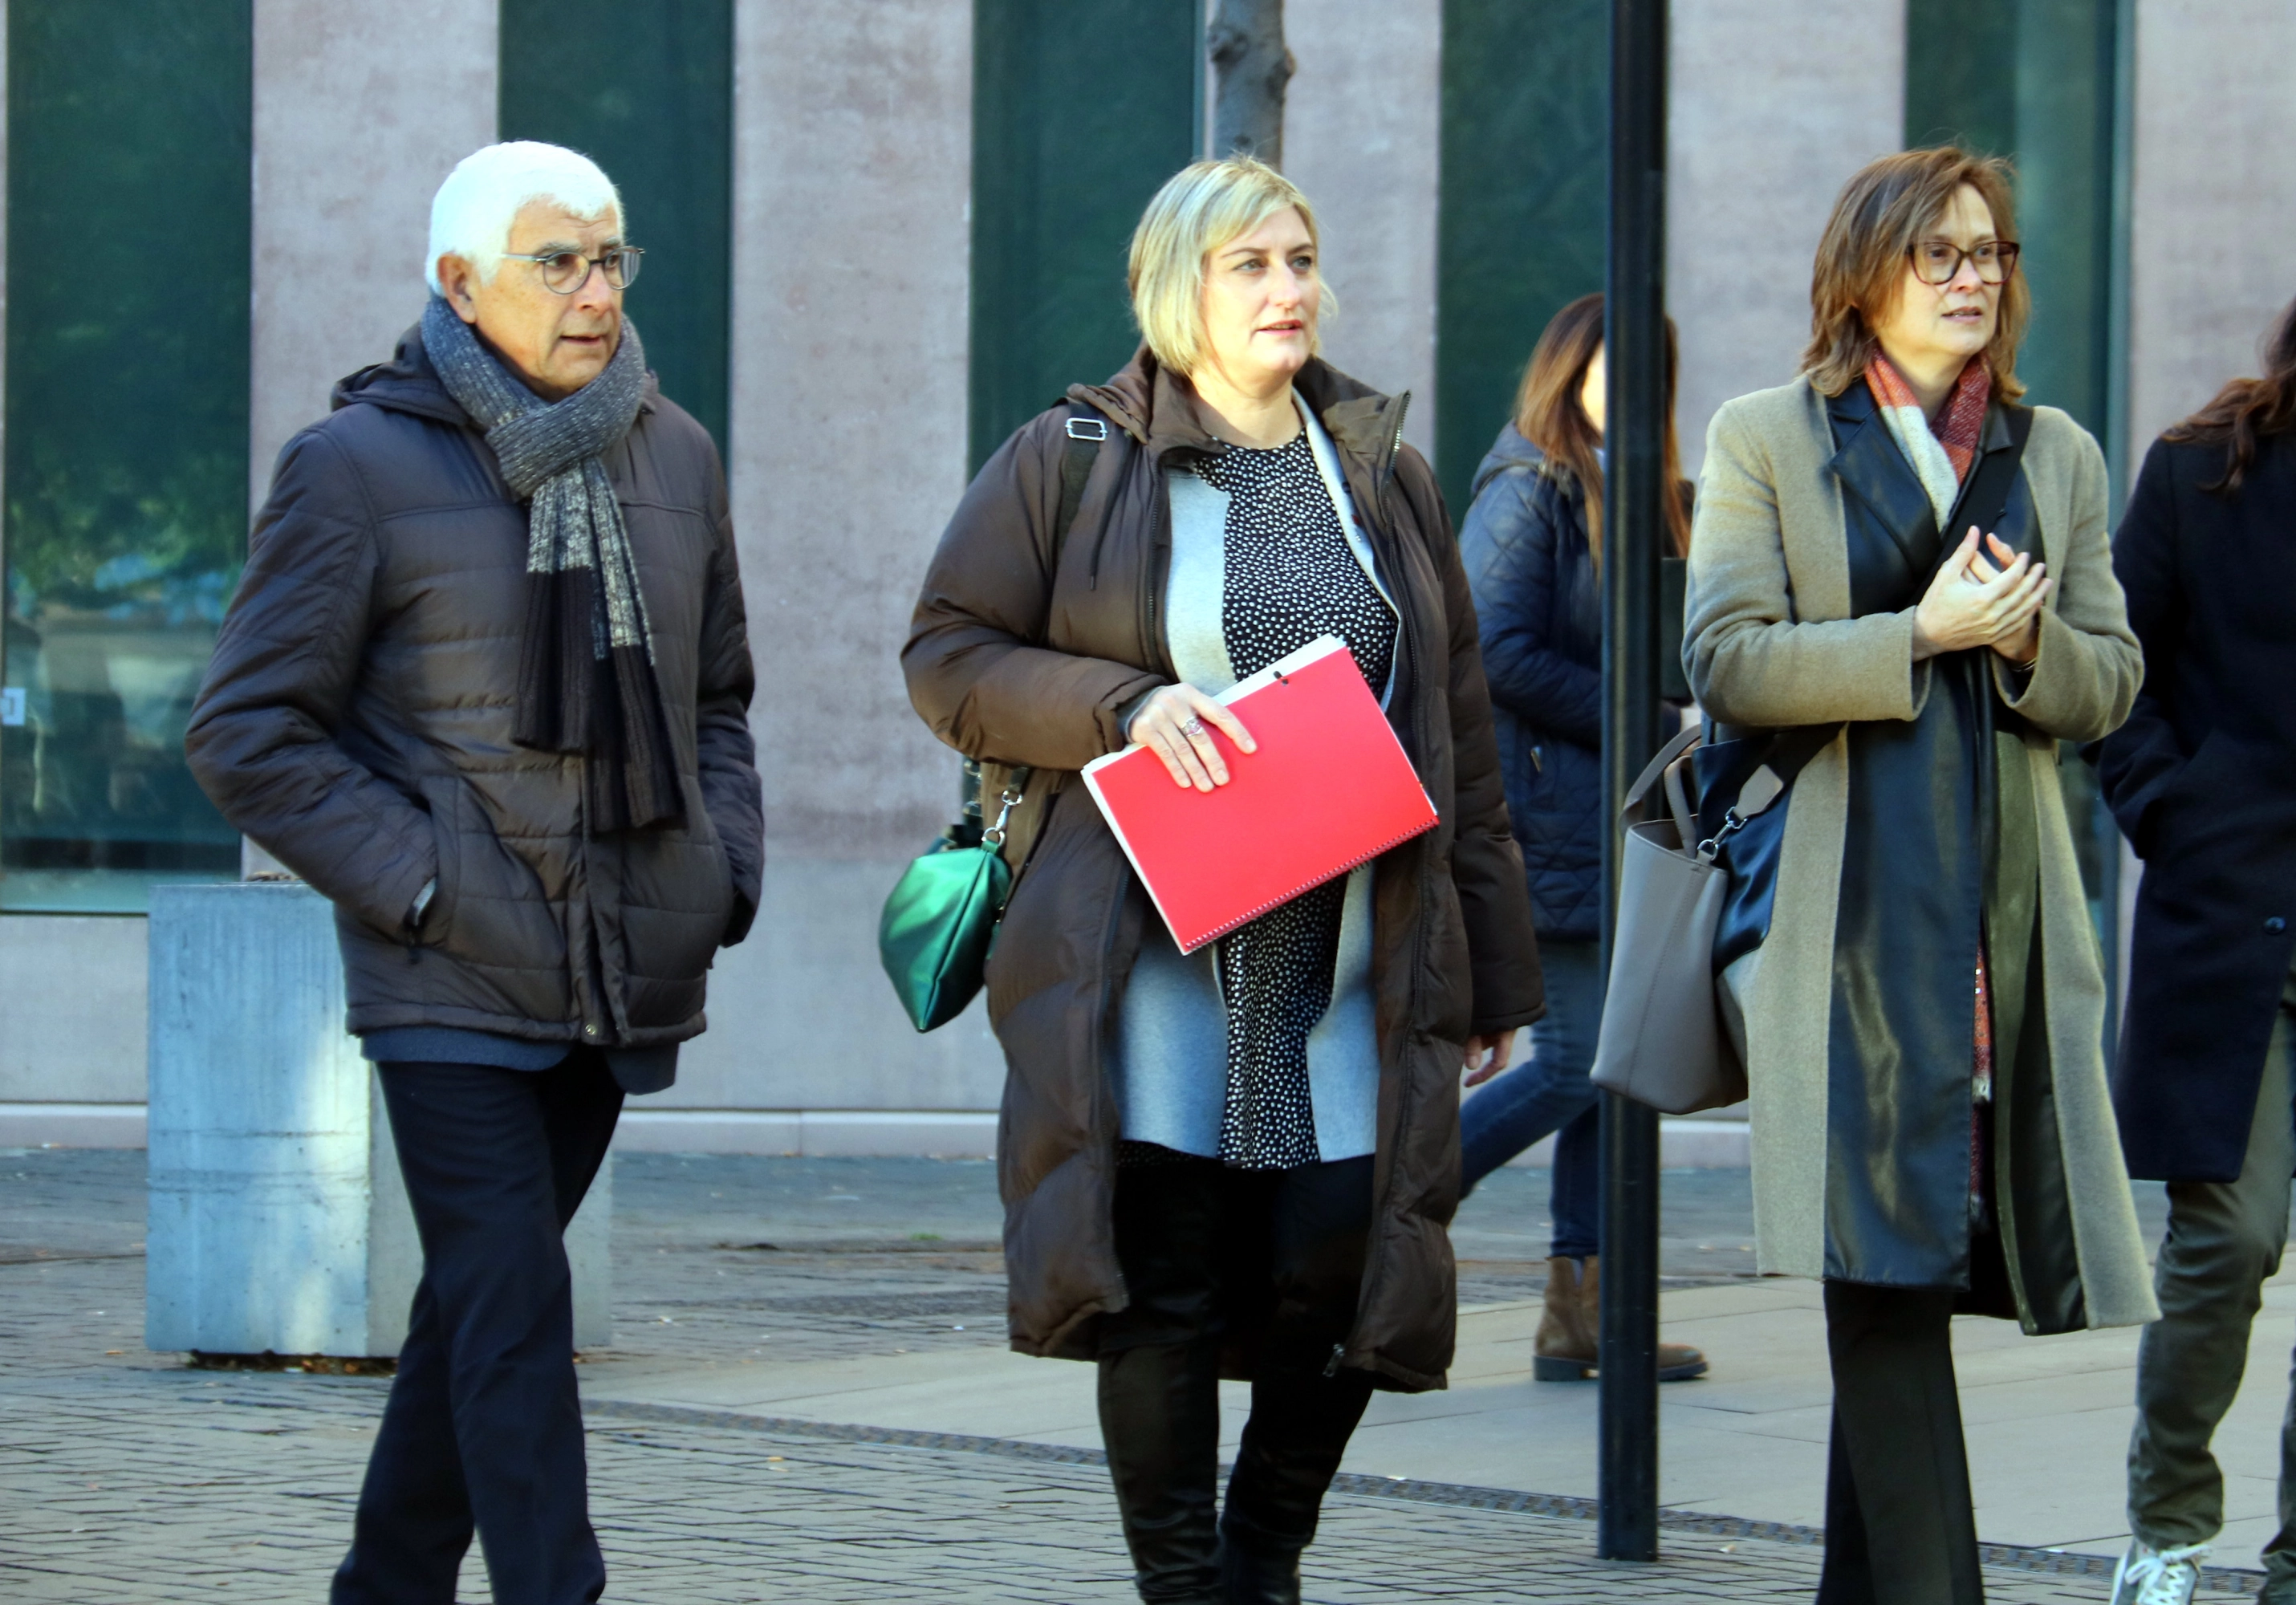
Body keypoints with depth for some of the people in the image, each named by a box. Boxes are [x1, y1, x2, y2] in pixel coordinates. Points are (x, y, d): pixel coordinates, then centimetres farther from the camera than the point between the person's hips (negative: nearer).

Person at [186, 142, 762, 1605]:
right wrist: (414, 880, -12)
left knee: (478, 1307, 15)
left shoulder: (674, 457, 11)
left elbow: (717, 698, 24)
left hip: (622, 982, 6)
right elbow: (250, 732, -5)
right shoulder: (358, 467, -6)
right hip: (454, 981, -6)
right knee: (514, 1317, -13)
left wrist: (725, 870, 9)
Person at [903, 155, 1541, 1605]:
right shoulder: (1073, 462, 3)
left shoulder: (1383, 476, 14)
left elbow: (1460, 731, 15)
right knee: (1166, 1292, -5)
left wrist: (1492, 974, 11)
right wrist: (1123, 706, -15)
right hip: (1151, 960, -3)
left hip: (1351, 968, 3)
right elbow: (948, 659, 2)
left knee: (1345, 1277, -3)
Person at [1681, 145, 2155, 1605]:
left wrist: (2027, 640, -8)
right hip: (1843, 913, -4)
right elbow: (1726, 661, -4)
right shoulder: (1765, 441, 6)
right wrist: (1923, 635, -12)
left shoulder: (2058, 455, 16)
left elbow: (2111, 680, 13)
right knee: (1885, 1268, -12)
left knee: (1908, 1277, 4)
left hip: (2007, 919, 4)